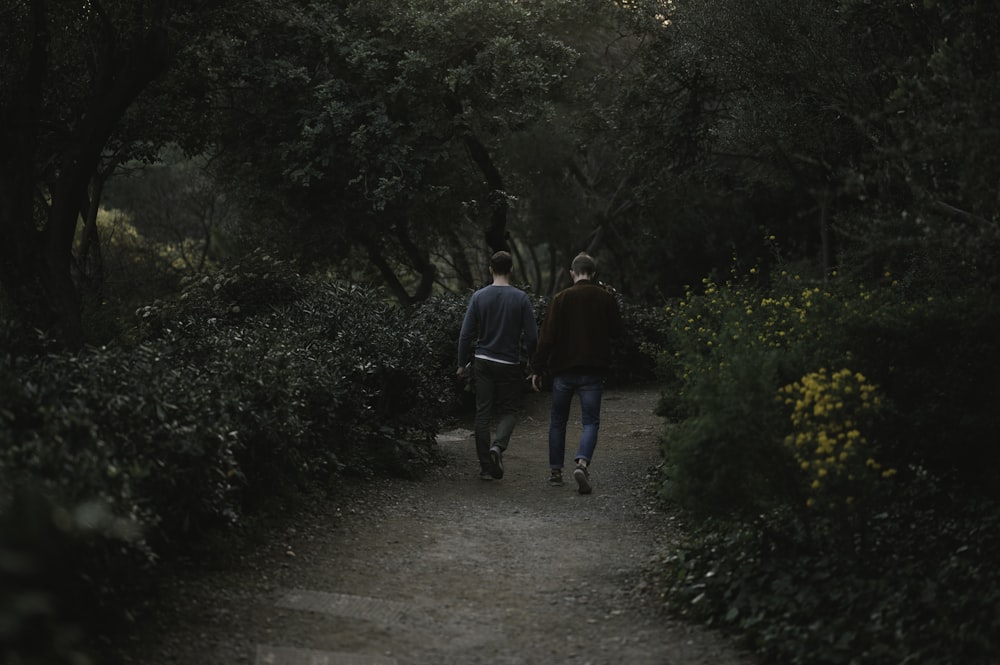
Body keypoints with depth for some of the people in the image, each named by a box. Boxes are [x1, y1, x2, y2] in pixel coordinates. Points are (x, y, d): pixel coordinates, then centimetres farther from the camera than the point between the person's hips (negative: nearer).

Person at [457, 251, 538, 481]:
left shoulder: (479, 297, -2)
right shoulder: (520, 298, -6)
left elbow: (466, 334, -2)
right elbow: (532, 336, -7)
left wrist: (462, 364, 6)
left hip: (482, 363, 2)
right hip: (509, 365, -1)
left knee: (483, 413, 7)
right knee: (508, 411, 11)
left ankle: (486, 466, 7)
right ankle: (498, 445, -17)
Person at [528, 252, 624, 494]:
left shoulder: (562, 298, -5)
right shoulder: (606, 298, 1)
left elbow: (547, 336, -8)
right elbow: (617, 331, 12)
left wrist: (538, 368, -3)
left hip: (563, 369, 0)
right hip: (593, 371, 0)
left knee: (558, 421, 15)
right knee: (590, 421, 2)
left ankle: (555, 470, 20)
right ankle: (582, 463, -23)